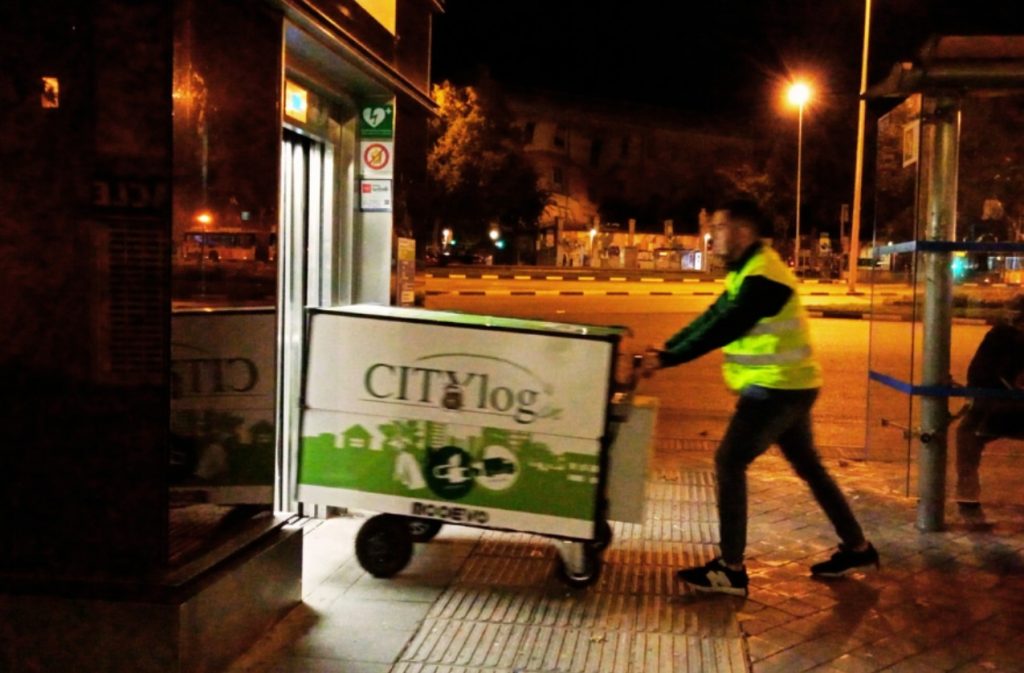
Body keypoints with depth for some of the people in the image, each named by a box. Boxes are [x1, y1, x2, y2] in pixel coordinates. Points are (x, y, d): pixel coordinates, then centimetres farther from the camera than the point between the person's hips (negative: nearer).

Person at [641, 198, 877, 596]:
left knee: (729, 462, -10)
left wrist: (668, 360, -24)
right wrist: (666, 349, 1)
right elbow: (712, 318, 11)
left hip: (777, 387, -11)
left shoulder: (763, 276, -20)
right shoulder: (746, 271, 13)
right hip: (786, 386, 11)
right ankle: (857, 549, 28)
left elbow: (723, 329, -26)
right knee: (809, 467, 17)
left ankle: (731, 570, -6)